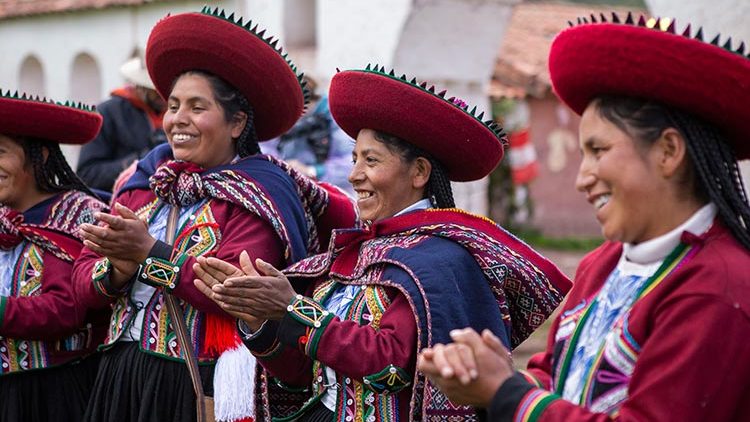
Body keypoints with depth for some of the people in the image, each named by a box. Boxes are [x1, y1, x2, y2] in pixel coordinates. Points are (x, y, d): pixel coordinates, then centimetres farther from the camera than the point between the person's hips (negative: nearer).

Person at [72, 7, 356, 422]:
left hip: (203, 386, -5)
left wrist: (149, 254, -22)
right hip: (121, 377, 5)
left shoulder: (258, 194, -7)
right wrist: (118, 272, -15)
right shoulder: (146, 181, 9)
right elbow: (83, 278, 5)